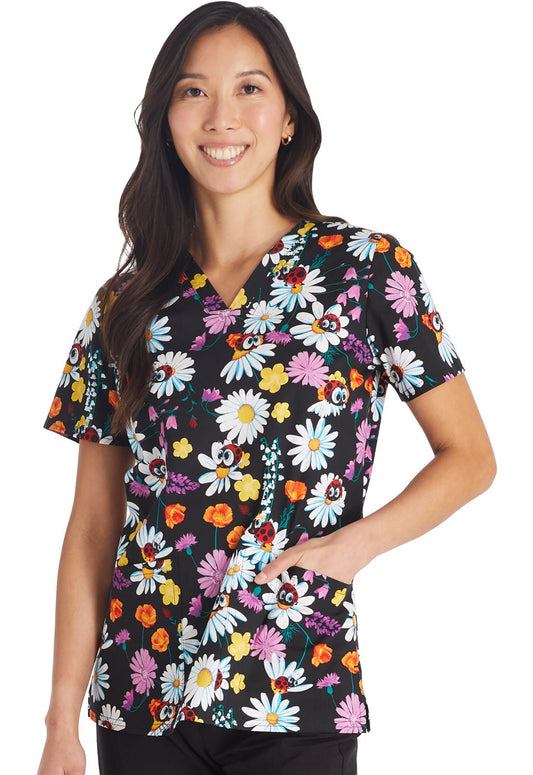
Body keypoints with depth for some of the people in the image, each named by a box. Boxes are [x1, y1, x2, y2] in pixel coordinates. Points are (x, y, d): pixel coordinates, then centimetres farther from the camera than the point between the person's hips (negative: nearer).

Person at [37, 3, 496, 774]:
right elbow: (93, 525, 5)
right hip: (142, 702, 3)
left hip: (296, 697, -2)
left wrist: (358, 541, -13)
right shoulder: (127, 304, 5)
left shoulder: (370, 267, -3)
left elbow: (471, 457, 3)